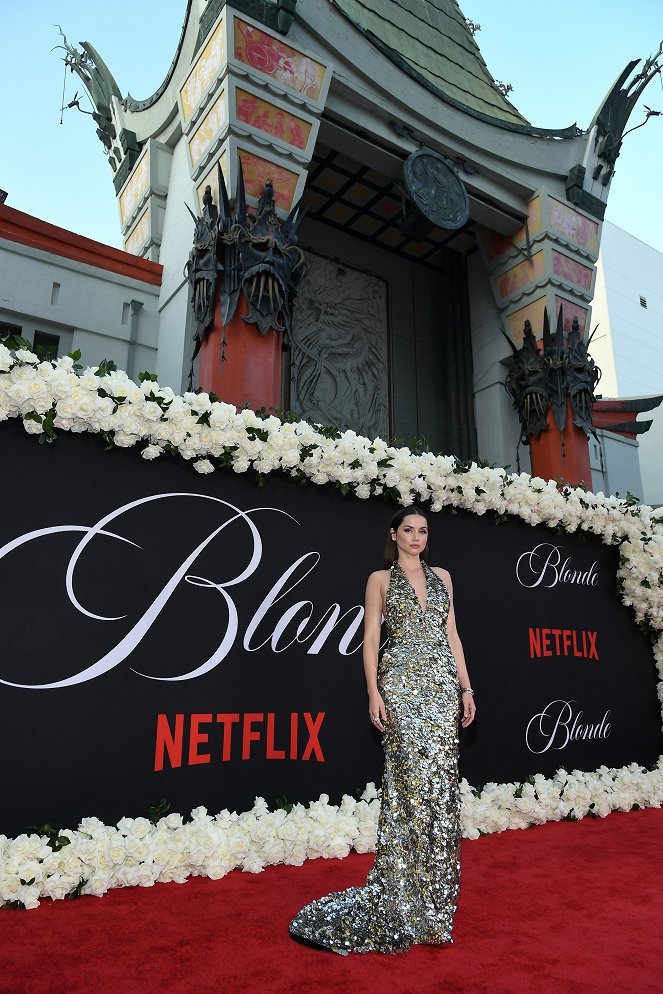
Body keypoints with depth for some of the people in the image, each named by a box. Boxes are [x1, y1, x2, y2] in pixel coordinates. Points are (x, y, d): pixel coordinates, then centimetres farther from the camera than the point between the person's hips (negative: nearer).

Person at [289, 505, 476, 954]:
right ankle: (406, 896, 7)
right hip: (402, 683, -4)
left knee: (441, 779, 5)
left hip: (443, 682, 4)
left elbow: (451, 634, 14)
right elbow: (371, 638, -2)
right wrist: (374, 692, -10)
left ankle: (434, 891, 21)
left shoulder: (442, 576, 14)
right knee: (414, 778, -7)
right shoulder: (380, 579, 3)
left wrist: (466, 686, 8)